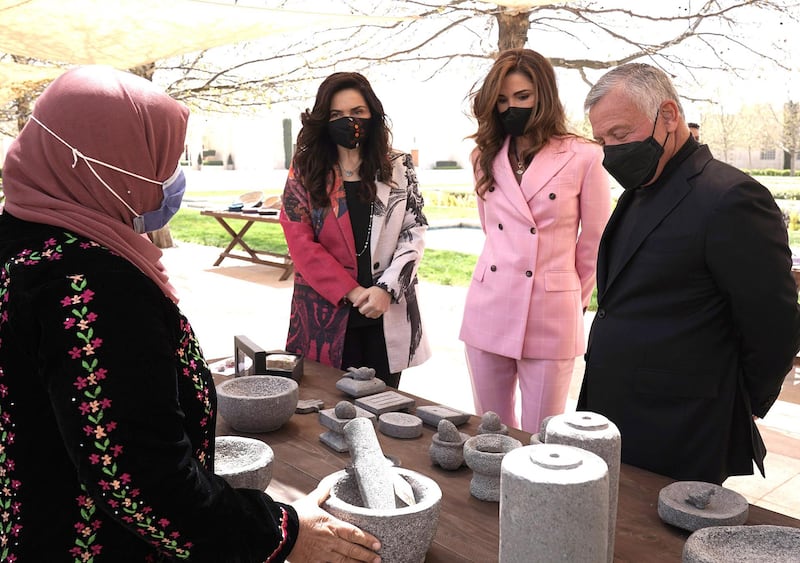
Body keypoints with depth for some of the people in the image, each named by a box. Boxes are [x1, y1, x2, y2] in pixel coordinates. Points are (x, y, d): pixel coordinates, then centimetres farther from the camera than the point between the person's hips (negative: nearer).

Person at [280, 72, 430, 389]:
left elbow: (414, 233, 2)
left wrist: (386, 289, -12)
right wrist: (351, 291, -12)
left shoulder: (398, 169, 5)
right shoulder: (305, 172, 2)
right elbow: (300, 243, -4)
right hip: (326, 317, -1)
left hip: (387, 315, 1)